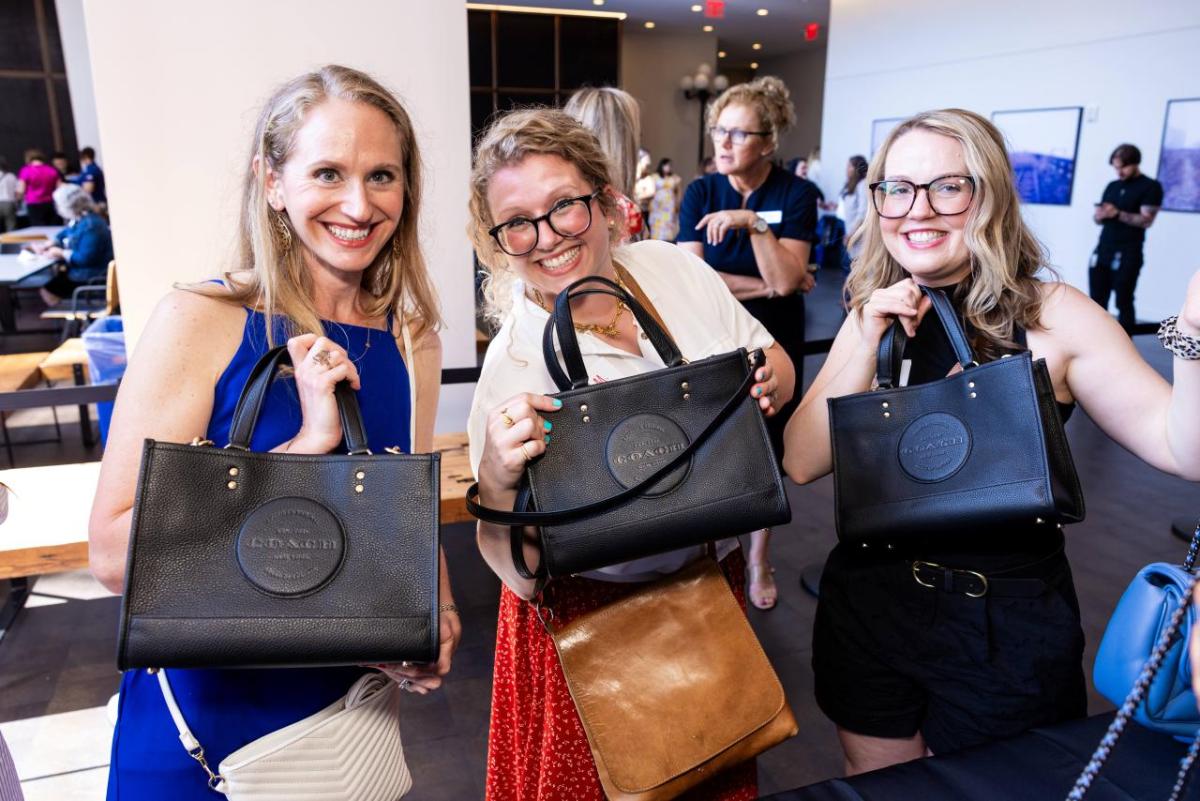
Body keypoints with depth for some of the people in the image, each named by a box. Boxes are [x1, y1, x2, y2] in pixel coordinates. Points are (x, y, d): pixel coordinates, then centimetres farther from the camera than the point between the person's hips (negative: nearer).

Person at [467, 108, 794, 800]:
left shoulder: (677, 267, -10)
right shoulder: (513, 373, -23)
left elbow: (777, 365, 5)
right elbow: (523, 576, -21)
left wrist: (769, 385, -18)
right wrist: (499, 483, -40)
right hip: (601, 620, -4)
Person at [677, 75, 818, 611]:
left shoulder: (795, 195, -8)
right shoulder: (701, 193, -5)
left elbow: (785, 279, -19)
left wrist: (753, 222, -28)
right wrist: (765, 286, -16)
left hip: (772, 345, 0)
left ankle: (759, 558, 32)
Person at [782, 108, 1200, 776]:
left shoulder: (1054, 314, -10)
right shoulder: (871, 315, 0)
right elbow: (805, 463, -9)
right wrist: (871, 344, -18)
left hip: (1007, 626, -3)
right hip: (871, 603, 3)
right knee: (876, 785, 22)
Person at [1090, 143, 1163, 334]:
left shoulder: (1151, 187, -2)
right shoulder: (1112, 186, 16)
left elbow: (1146, 220, -11)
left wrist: (1118, 214, -21)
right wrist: (1099, 215, -6)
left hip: (1128, 255, -6)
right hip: (1102, 251, 6)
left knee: (1124, 303, -4)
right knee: (1097, 302, 4)